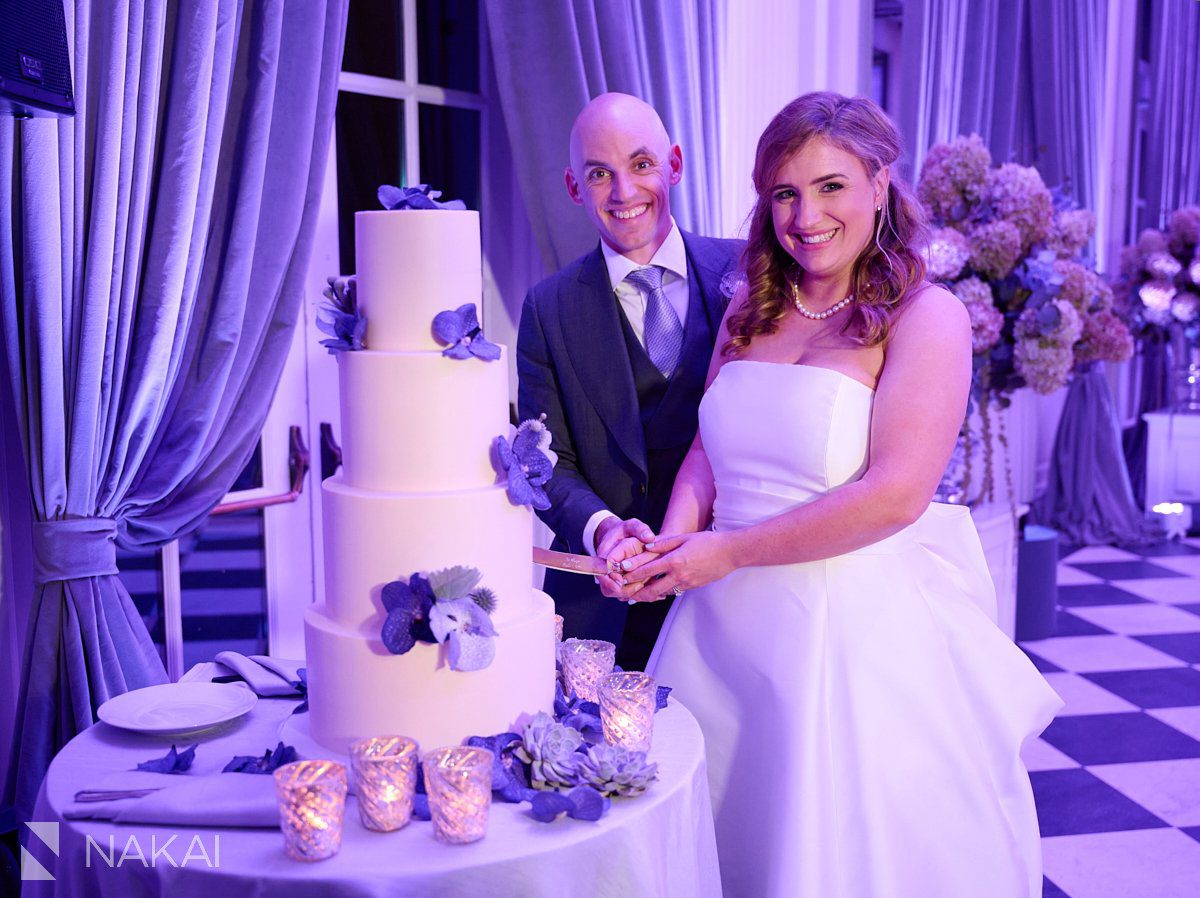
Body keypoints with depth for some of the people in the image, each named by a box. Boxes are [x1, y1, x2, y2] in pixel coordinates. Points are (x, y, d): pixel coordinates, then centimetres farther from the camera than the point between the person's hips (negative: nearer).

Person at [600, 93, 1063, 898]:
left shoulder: (927, 317, -8)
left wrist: (729, 550, -15)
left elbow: (895, 494, -17)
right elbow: (708, 448, 11)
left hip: (859, 629, -5)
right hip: (728, 627, 5)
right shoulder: (749, 314, 10)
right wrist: (672, 543, -10)